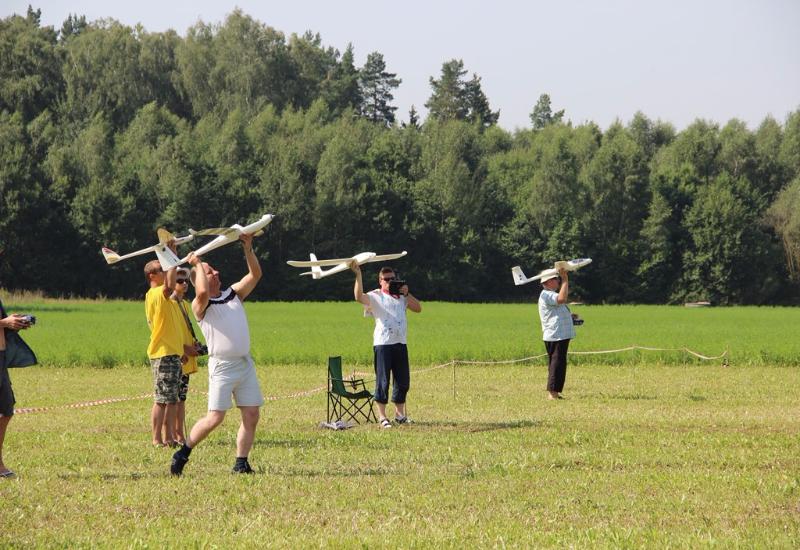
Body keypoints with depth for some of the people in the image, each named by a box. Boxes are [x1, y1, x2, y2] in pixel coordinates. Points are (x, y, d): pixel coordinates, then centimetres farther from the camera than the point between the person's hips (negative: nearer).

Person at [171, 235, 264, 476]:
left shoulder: (233, 294, 14)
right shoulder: (200, 305, -5)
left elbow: (255, 275, 9)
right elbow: (202, 292, -28)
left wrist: (248, 249, -2)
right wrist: (198, 265, -14)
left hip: (245, 363, 6)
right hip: (222, 366, -6)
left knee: (251, 415, 0)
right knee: (215, 417, -10)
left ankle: (241, 463, 6)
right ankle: (183, 453, 4)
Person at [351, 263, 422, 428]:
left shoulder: (401, 297, 16)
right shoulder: (375, 297, 1)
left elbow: (418, 308, 10)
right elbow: (359, 297, -18)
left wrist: (407, 294, 0)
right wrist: (358, 275, -26)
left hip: (400, 343, 5)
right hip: (382, 344, -5)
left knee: (403, 381, 10)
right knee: (382, 380, -4)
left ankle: (400, 414, 22)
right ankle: (382, 416, 0)